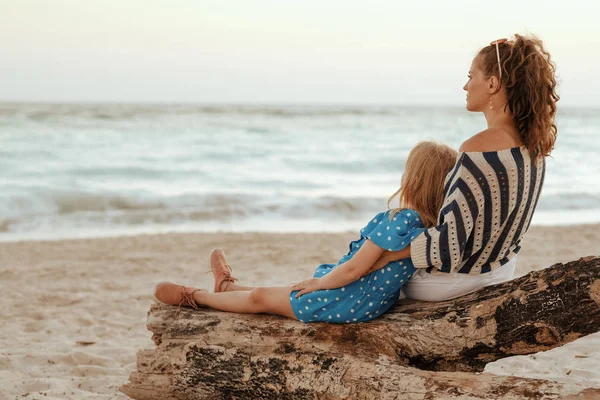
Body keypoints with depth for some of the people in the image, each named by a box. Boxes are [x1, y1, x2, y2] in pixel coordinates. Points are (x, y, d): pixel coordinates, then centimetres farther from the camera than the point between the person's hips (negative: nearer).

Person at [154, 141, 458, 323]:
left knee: (260, 298, 11)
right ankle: (227, 286, 53)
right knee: (289, 290, 31)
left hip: (352, 302, -8)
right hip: (374, 299, 8)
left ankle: (194, 296, 31)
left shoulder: (400, 220, -28)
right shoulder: (428, 223, -1)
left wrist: (318, 282, -6)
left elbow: (353, 270, -24)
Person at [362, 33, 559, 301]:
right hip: (500, 270, 8)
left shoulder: (478, 151, -32)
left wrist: (386, 256, -19)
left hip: (455, 279, -8)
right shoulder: (533, 145, -6)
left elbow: (448, 243, -30)